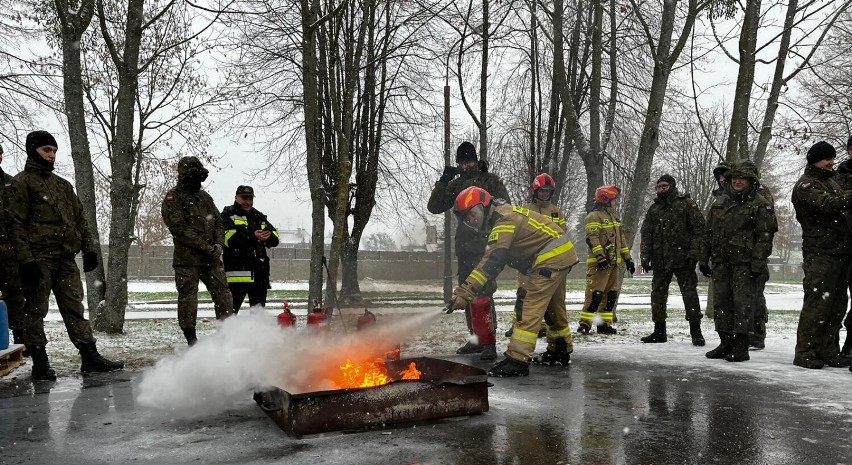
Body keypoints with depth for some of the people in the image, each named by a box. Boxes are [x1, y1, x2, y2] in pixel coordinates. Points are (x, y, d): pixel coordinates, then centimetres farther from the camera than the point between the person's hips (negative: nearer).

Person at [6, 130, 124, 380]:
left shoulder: (63, 185, 21)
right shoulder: (21, 182, 0)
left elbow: (79, 218, 20)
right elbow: (16, 224, -8)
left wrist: (89, 248, 9)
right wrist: (26, 259, -16)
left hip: (66, 258, 6)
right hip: (38, 258, -6)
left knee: (74, 308, 5)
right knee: (35, 310, 1)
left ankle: (90, 358, 5)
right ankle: (40, 363, 8)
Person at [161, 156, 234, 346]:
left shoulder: (204, 197, 16)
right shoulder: (172, 199, -4)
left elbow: (218, 222, 16)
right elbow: (180, 229, -14)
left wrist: (218, 244, -4)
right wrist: (206, 247, -17)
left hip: (211, 259, 6)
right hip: (187, 260, -5)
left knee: (223, 294, 2)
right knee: (188, 298, 0)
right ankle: (191, 340, 7)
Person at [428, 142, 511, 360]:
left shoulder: (490, 181, -1)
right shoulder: (456, 184, 11)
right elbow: (434, 207, 4)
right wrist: (443, 181, -8)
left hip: (486, 246, -6)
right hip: (464, 247, 6)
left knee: (483, 294, -14)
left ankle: (489, 342, -11)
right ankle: (476, 339, 25)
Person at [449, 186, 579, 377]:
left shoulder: (504, 219, -20)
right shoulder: (504, 214, 12)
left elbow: (491, 261, -30)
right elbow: (497, 259, 16)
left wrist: (466, 291, -34)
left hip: (551, 258, -11)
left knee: (529, 307, -13)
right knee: (554, 306, 23)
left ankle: (517, 360, -15)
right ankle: (560, 352, 38)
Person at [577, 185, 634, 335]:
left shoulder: (614, 215, 20)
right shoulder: (594, 216, -8)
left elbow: (621, 238, 24)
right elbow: (592, 238, -18)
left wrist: (627, 258, 20)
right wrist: (600, 257, -27)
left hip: (613, 262, 9)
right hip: (599, 263, -9)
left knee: (611, 294, 9)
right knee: (595, 294, -13)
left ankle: (604, 323, 16)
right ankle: (585, 323, -9)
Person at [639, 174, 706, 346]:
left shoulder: (686, 204, -1)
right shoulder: (654, 208, 15)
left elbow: (699, 229, -5)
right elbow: (646, 234, 14)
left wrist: (694, 252, -13)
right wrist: (645, 256, 5)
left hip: (682, 258, -5)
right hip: (660, 260, 5)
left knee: (689, 293, -3)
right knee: (658, 294, 8)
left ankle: (695, 331, 6)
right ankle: (659, 331, 18)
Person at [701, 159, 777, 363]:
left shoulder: (760, 205, -2)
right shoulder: (719, 202, 15)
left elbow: (765, 235, -8)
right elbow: (709, 232, 18)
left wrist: (758, 262, -16)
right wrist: (704, 259, 15)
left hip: (744, 263, -6)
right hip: (720, 262, 6)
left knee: (743, 304, -5)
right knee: (721, 302, 8)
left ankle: (741, 346, 1)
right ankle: (726, 343, 17)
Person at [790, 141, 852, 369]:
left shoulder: (831, 181, 22)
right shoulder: (805, 185, -6)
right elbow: (828, 205, -22)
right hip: (820, 254, -8)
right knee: (817, 303, -10)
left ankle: (827, 350, 15)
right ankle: (804, 352, -6)